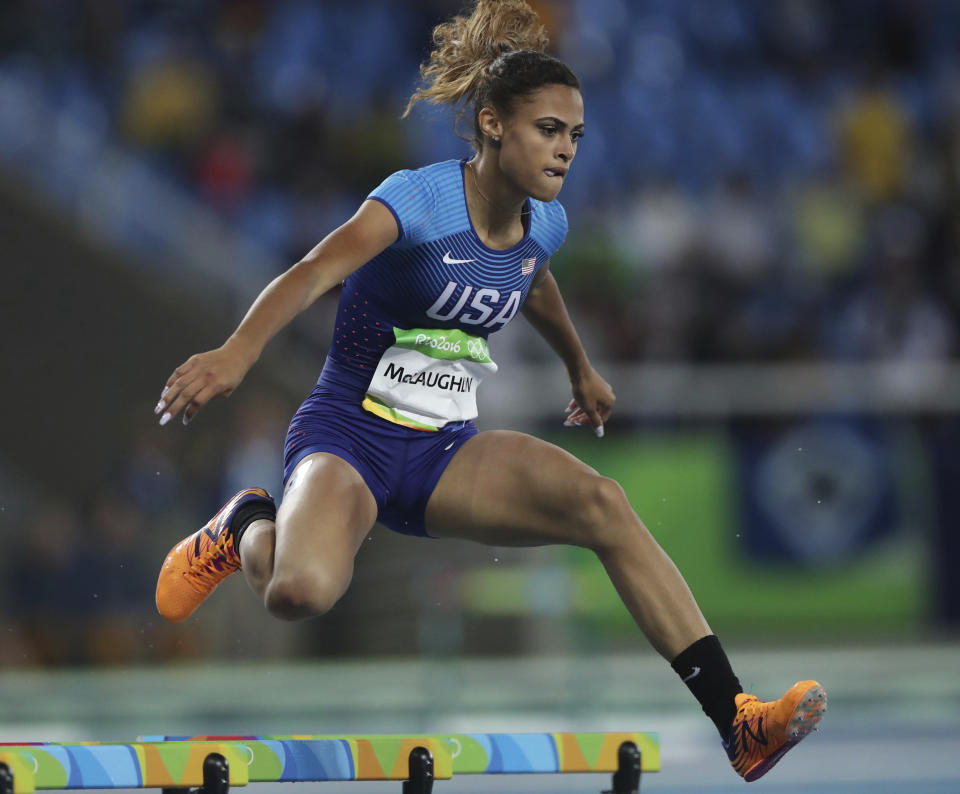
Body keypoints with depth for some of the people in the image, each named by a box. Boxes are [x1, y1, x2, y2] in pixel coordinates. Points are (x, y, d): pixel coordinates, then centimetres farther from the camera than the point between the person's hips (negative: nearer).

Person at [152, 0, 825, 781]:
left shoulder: (544, 224, 5)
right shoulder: (420, 198, -17)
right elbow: (315, 272, -33)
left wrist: (581, 369, 48)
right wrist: (237, 353, -51)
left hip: (444, 450, 6)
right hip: (347, 432, -5)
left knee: (599, 501, -23)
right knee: (302, 593, -35)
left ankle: (734, 720, -27)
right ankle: (247, 529, 6)